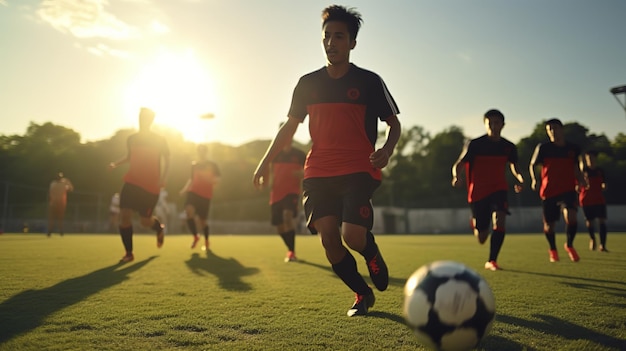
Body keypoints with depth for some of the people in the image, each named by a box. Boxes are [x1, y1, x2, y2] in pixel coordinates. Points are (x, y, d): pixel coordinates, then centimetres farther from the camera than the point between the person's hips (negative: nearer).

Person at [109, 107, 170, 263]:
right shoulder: (132, 139, 6)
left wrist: (163, 178, -13)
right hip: (131, 182, 3)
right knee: (124, 215, -12)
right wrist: (115, 163, 4)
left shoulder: (159, 139, -4)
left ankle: (159, 228, 39)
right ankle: (129, 253, 1)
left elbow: (167, 160, 1)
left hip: (151, 186, -3)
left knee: (145, 221, 0)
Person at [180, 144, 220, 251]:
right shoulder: (194, 164, 12)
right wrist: (185, 189, 6)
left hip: (206, 195, -2)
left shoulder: (212, 165, 1)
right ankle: (195, 236, -6)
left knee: (202, 220, 2)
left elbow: (217, 179, -2)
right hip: (193, 192, 2)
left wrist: (209, 180, -22)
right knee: (189, 211, -24)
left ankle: (206, 242, 26)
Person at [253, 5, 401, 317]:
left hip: (358, 171, -3)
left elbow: (394, 123, 6)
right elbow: (290, 126, 17)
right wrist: (266, 161, 10)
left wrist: (387, 150, -16)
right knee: (328, 237, -7)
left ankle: (372, 254, 20)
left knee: (352, 236, -20)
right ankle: (363, 294, 17)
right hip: (317, 174, 3)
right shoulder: (307, 83, 10)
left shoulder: (369, 81, 2)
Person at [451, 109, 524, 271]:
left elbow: (513, 165, 16)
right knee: (481, 239, 4)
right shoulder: (475, 144, -10)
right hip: (478, 192, -2)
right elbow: (458, 164, -9)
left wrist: (520, 178, -6)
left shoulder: (509, 147, 1)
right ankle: (475, 222, 43)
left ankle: (492, 261, -12)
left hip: (498, 189, 2)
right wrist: (456, 177, -32)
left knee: (500, 219, -27)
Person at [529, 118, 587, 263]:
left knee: (571, 216, -23)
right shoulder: (543, 147, -2)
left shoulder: (573, 148, 6)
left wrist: (581, 180, 1)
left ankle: (569, 245, 6)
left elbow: (575, 168, 19)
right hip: (548, 191, 0)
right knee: (549, 224, 7)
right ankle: (553, 250, 36)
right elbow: (533, 164, 5)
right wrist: (534, 179, -12)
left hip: (568, 190, 1)